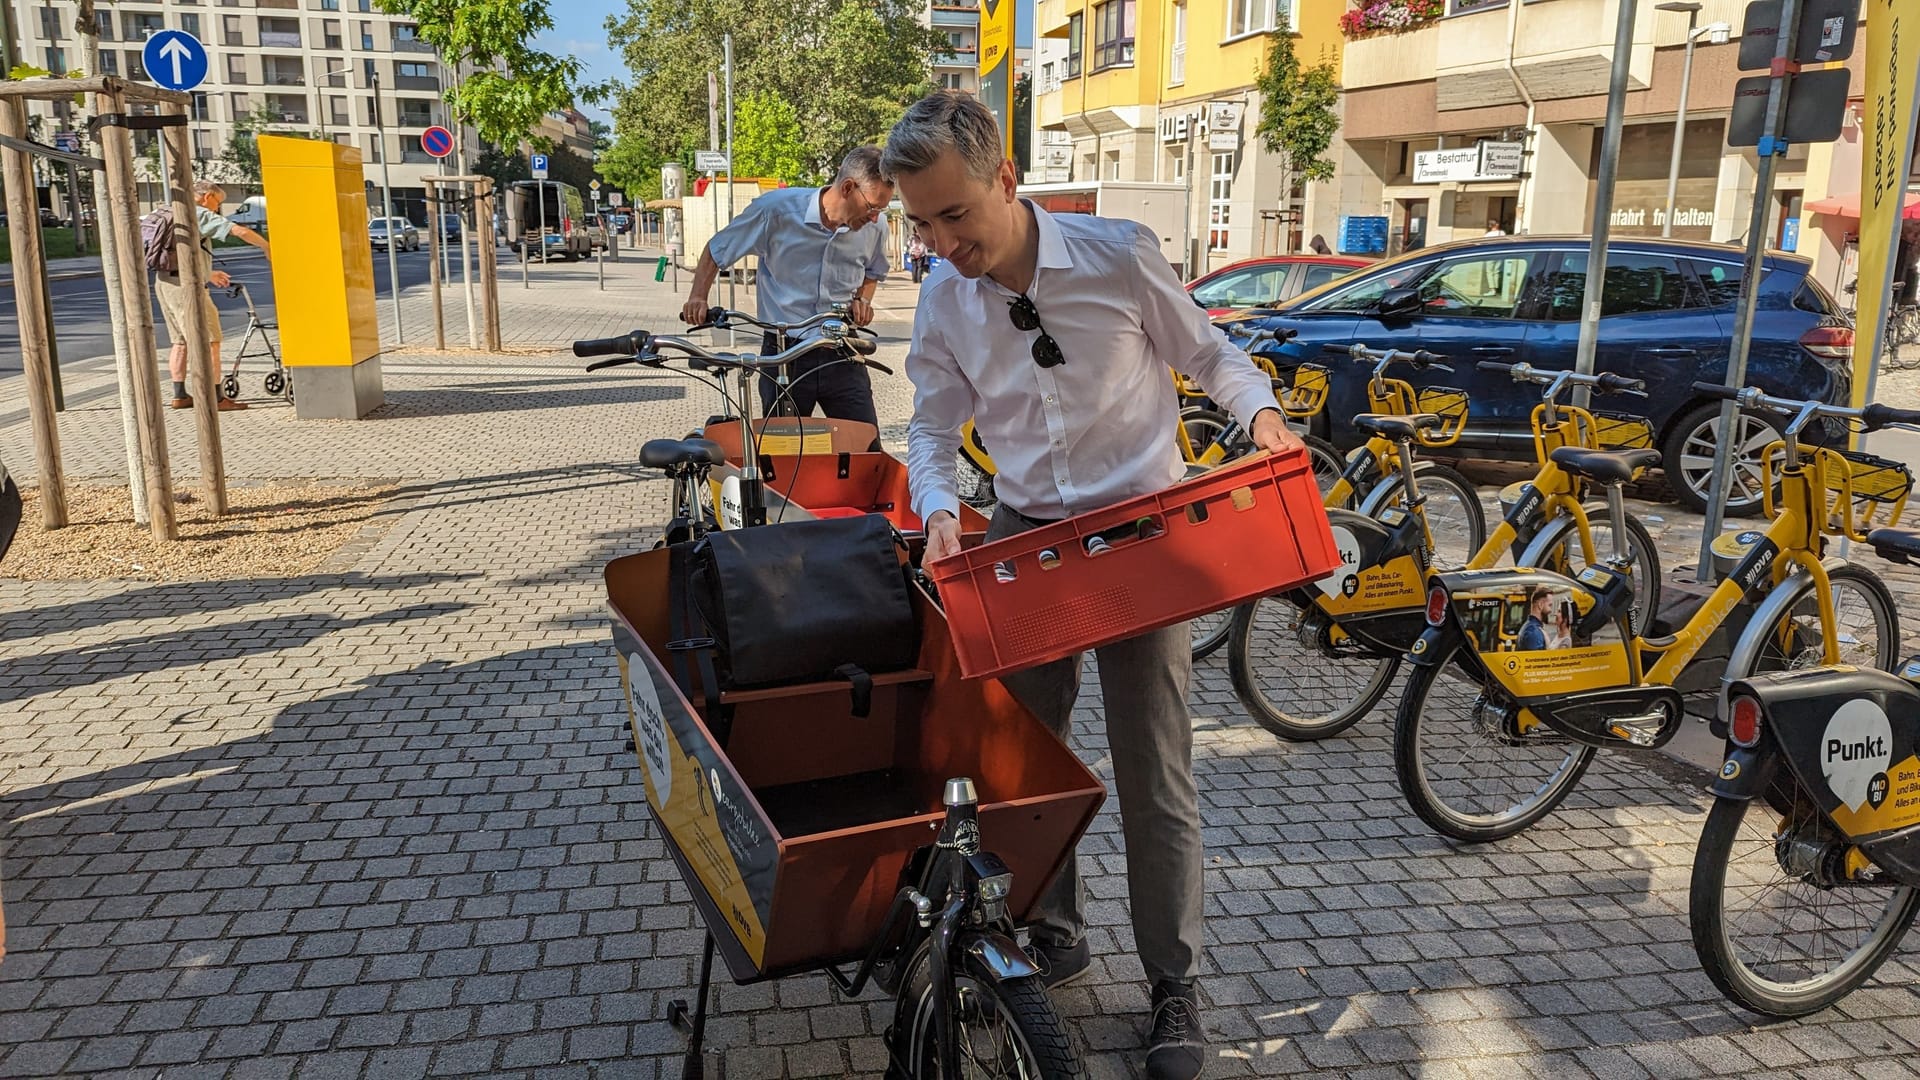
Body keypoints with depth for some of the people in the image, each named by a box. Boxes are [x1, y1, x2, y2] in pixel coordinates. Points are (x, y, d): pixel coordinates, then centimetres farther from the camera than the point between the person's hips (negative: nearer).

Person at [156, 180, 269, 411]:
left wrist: (208, 273, 35)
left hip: (164, 282, 10)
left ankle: (180, 395, 19)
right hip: (185, 284, -10)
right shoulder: (201, 215, -6)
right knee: (209, 340, -7)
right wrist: (267, 248, -4)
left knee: (180, 340, 16)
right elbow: (240, 231, -16)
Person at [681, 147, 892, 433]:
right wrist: (698, 296, -11)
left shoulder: (874, 229, -3)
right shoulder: (777, 208, -12)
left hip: (842, 356, 2)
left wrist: (862, 299, 1)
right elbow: (716, 250, 2)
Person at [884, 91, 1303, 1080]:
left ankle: (1175, 987, 19)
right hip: (1021, 542, 4)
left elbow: (1206, 352, -1)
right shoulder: (942, 300, -3)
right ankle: (1053, 933, 35)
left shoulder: (1118, 255, -14)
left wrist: (1260, 411, -20)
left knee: (1155, 778, 2)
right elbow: (932, 425, 6)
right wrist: (938, 506, -13)